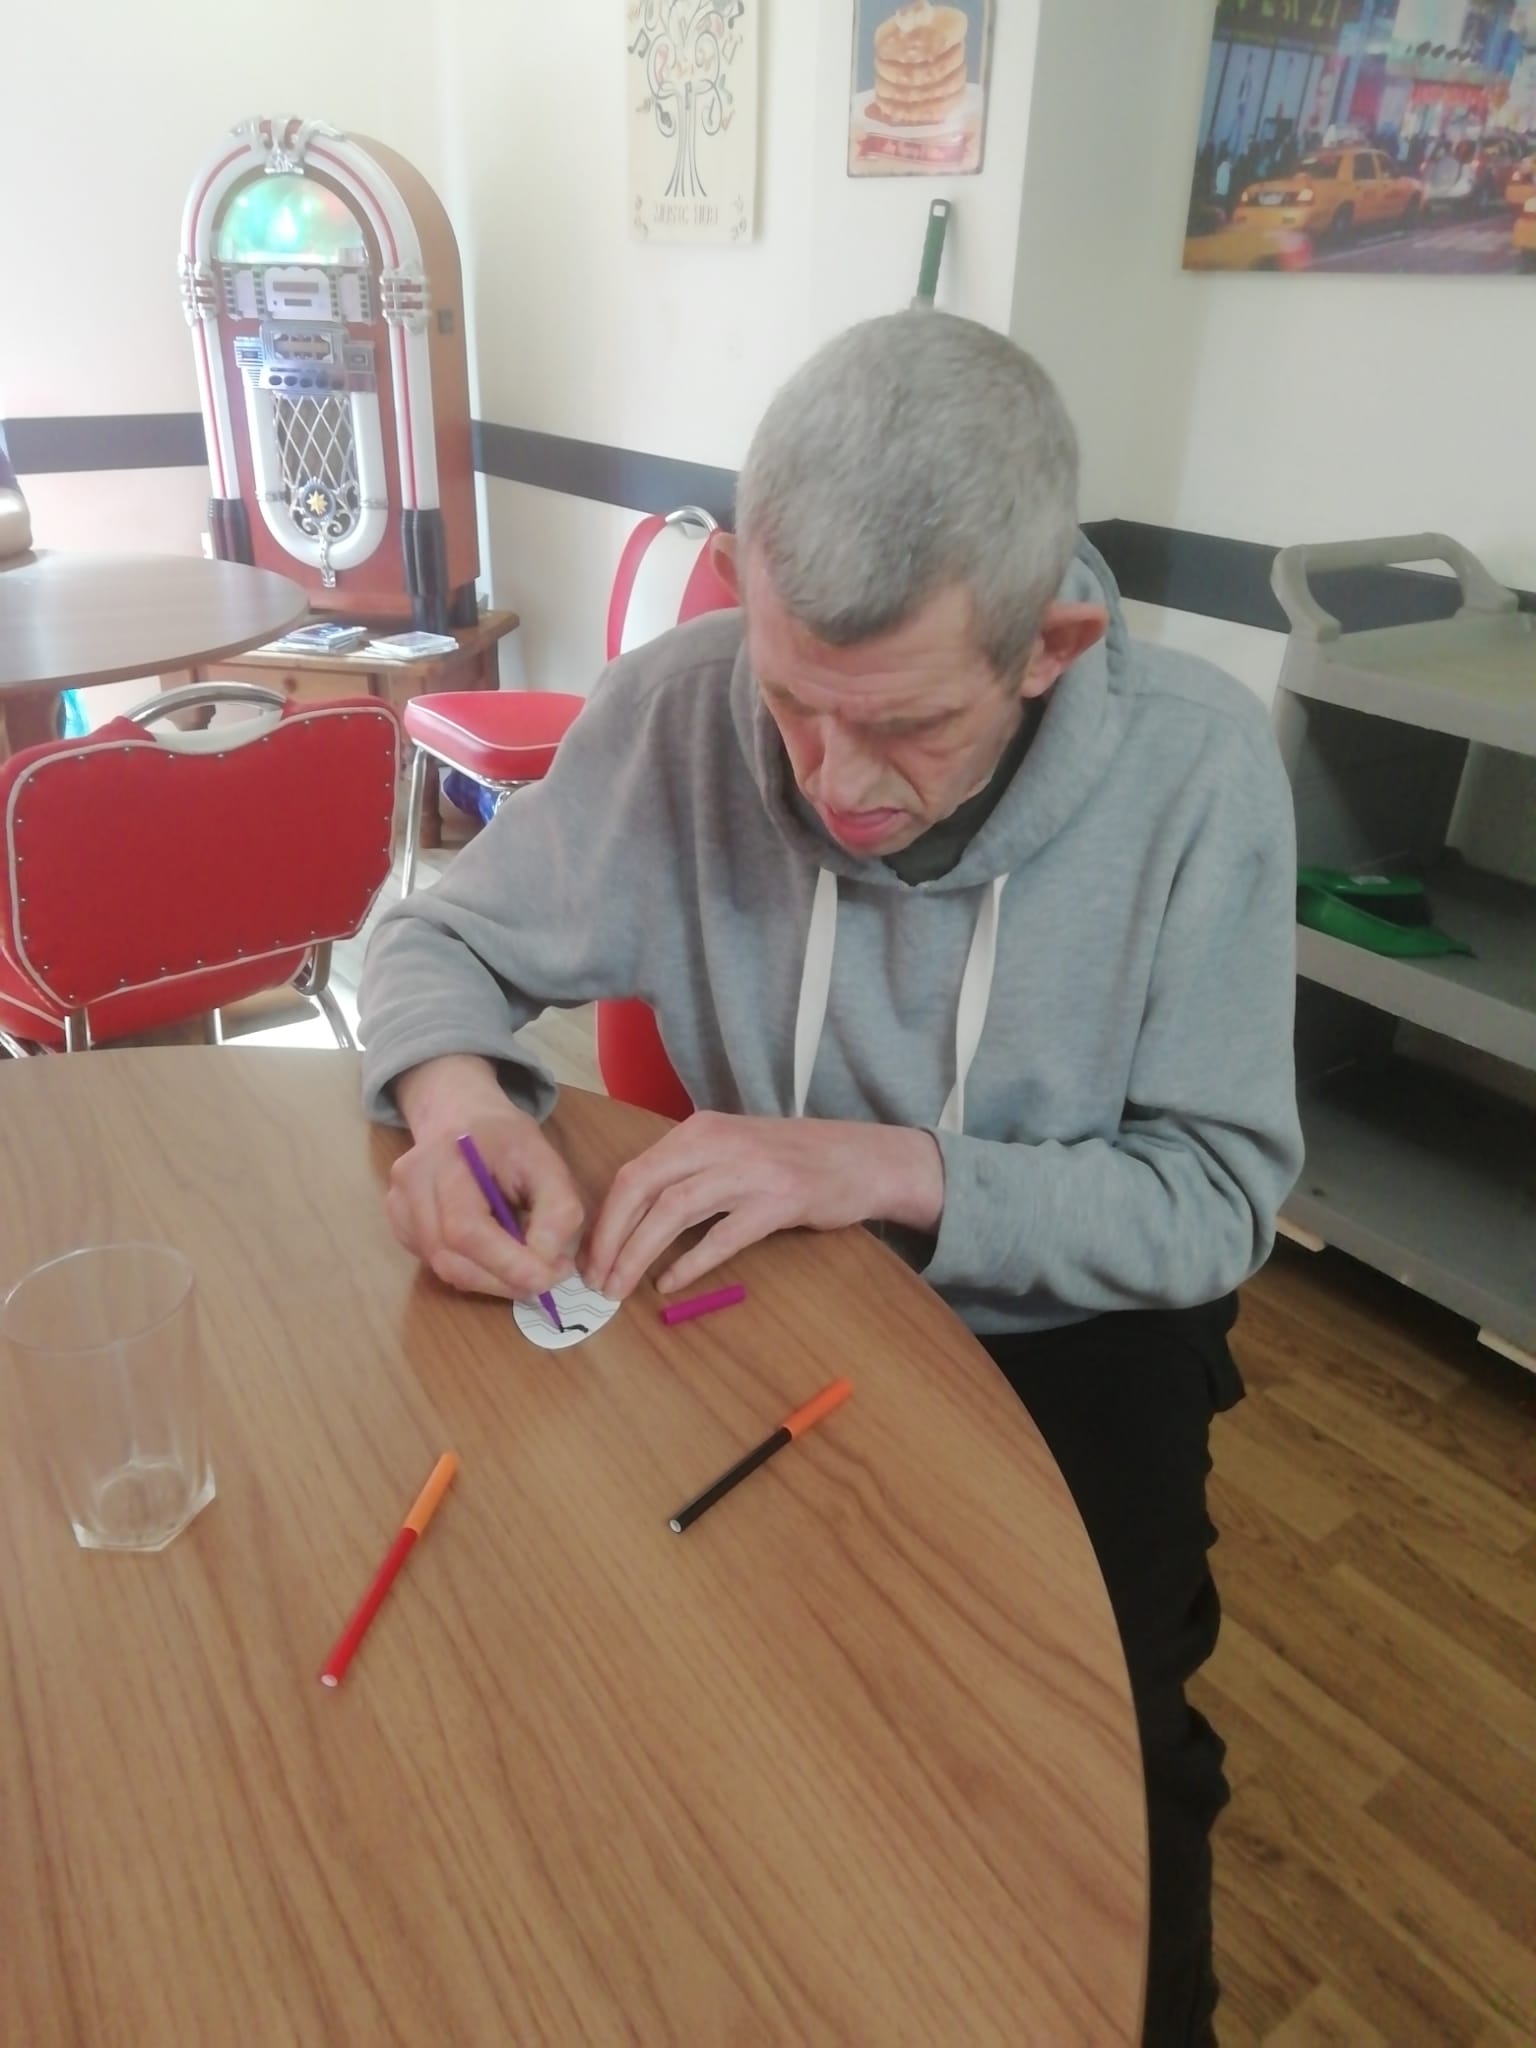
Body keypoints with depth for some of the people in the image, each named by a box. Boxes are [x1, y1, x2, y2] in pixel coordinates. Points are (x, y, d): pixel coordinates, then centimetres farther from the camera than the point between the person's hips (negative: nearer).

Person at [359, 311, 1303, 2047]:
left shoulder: (1195, 767, -19)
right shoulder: (680, 706, -16)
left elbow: (1220, 1194, -14)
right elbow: (438, 940, -3)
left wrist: (895, 1166, -28)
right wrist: (453, 1088, -27)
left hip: (1067, 1338, -1)